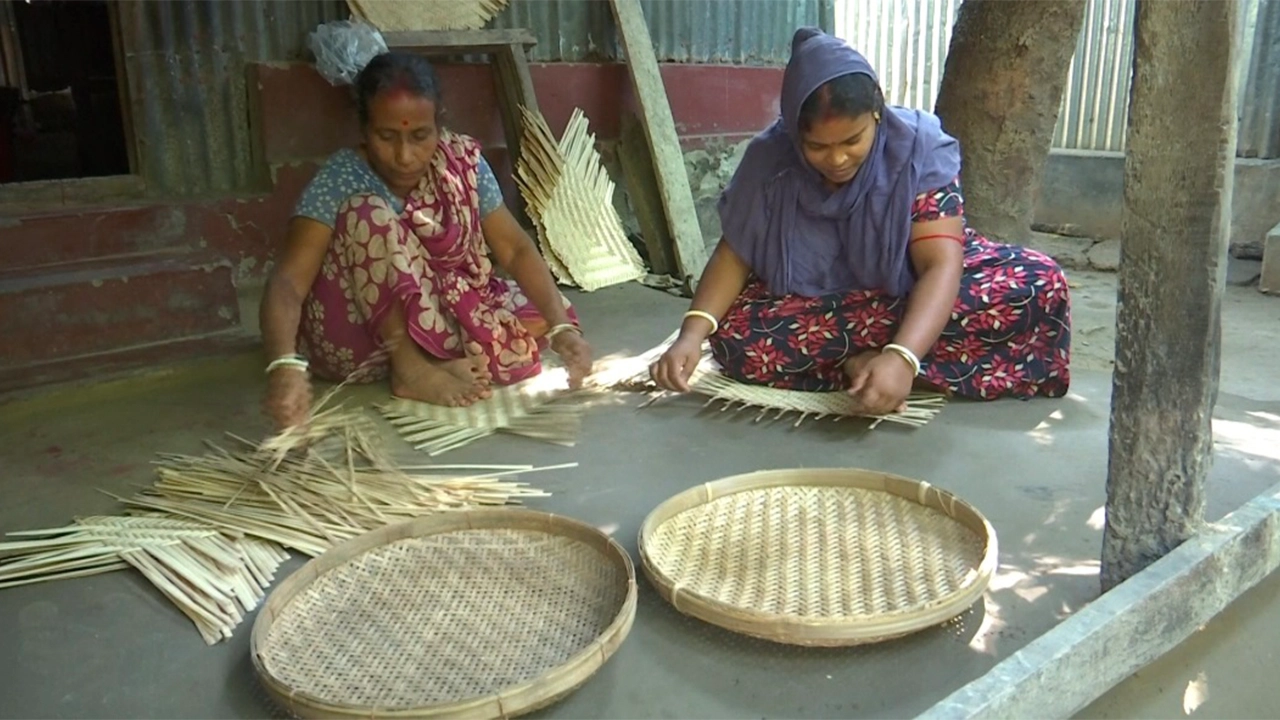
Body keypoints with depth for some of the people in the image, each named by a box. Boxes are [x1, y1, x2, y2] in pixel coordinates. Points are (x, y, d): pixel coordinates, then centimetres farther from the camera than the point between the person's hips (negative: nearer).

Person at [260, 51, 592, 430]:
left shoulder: (463, 163, -9)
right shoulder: (339, 180, -19)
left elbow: (515, 248, -13)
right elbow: (288, 279, -28)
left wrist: (562, 326, -27)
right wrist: (285, 364, -47)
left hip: (442, 316, 3)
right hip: (356, 334, -3)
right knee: (369, 214, -29)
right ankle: (410, 368, -25)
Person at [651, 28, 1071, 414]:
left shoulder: (918, 146, -23)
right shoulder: (768, 159, -18)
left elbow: (941, 263, -30)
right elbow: (734, 254, -12)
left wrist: (902, 358, -47)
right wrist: (692, 334, -30)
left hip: (913, 298, 0)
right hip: (814, 306, 0)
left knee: (1039, 285, -27)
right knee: (736, 338, -30)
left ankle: (862, 361, -25)